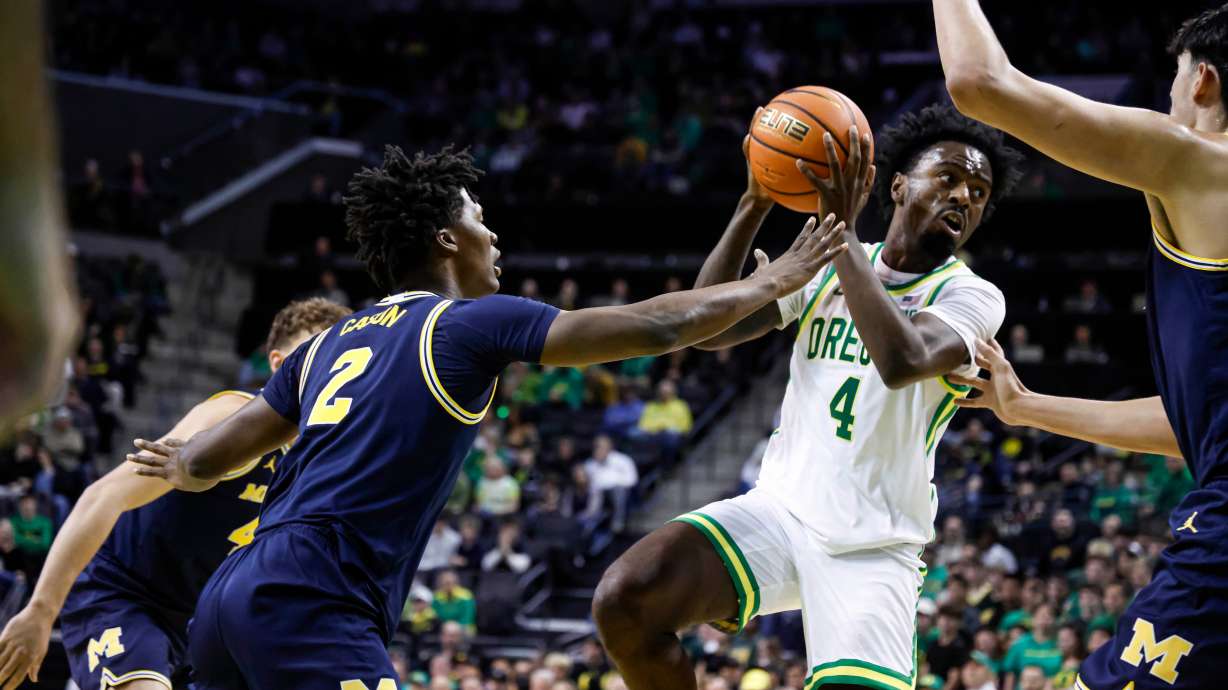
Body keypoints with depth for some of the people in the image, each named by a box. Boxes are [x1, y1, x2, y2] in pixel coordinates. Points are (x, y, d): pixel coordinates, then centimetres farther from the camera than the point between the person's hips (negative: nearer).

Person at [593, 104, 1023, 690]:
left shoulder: (972, 296, -4)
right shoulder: (827, 268, 10)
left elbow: (903, 361, -26)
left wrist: (844, 231, -23)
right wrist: (754, 204, -7)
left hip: (872, 550, -3)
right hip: (780, 509, 3)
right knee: (624, 599, -21)